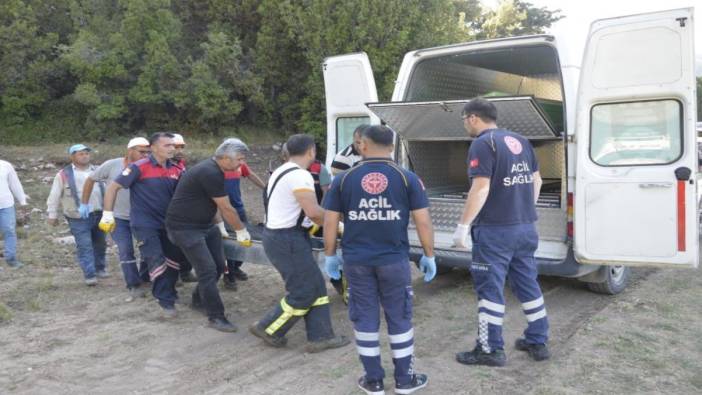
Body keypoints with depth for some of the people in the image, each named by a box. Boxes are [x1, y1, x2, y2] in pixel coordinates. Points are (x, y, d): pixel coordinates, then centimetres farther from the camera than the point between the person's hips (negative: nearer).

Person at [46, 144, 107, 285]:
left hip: (99, 214, 5)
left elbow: (105, 190, 18)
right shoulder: (64, 174, -3)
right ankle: (90, 275, -5)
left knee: (100, 243, 15)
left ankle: (100, 268, 32)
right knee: (84, 246, -7)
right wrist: (52, 214, 0)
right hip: (78, 218, -5)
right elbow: (54, 196, 1)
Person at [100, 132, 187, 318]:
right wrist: (108, 215, -12)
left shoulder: (176, 169, -1)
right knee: (157, 263, -7)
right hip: (144, 224, -5)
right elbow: (113, 187, -10)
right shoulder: (139, 167, -14)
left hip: (168, 223, 6)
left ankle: (169, 293, 34)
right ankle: (167, 302, 3)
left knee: (174, 260, 14)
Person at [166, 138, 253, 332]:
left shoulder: (212, 169, 6)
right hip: (185, 227, -10)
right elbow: (227, 209, -18)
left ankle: (199, 299, 33)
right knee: (207, 270, -11)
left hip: (205, 225, 10)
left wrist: (219, 224, 19)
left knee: (219, 266, 11)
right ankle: (216, 316, -1)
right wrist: (241, 230, -6)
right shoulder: (210, 173, -25)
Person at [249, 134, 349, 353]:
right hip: (287, 240, -10)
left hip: (277, 234, 10)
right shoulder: (300, 175, -18)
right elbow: (313, 212, -26)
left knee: (316, 287, 12)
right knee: (303, 293, 0)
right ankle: (267, 329, 15)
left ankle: (320, 336, 15)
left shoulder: (280, 172, 14)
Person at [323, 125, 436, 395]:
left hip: (356, 261, 1)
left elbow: (330, 222, 2)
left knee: (365, 320, 12)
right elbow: (423, 221, -4)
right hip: (394, 260, -1)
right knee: (399, 319, 12)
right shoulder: (407, 178, -3)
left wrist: (330, 255, 13)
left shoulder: (343, 179, 0)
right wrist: (429, 255, 7)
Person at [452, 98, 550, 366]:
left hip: (495, 229, -8)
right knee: (527, 283, 16)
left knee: (490, 288, 1)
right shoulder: (520, 141, 13)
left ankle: (490, 350, 7)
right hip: (525, 227, 8)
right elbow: (536, 180, 19)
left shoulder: (483, 144, -12)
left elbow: (481, 189, -20)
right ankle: (538, 342, 24)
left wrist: (463, 225, -17)